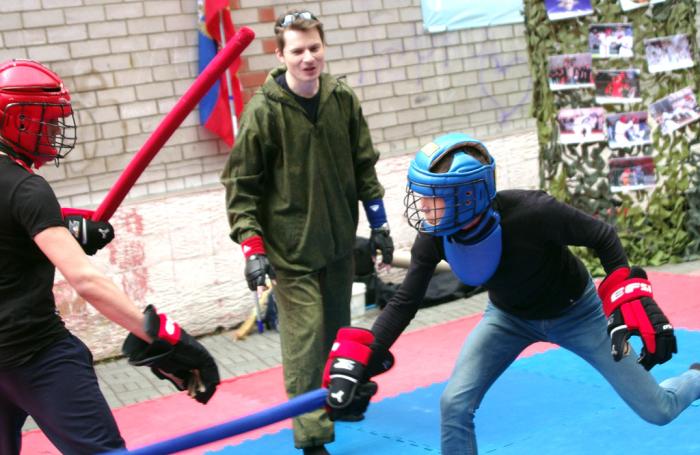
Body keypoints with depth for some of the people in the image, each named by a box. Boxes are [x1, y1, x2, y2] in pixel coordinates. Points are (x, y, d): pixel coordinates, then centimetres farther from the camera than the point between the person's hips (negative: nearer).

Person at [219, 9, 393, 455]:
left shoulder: (343, 99, -1)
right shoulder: (263, 110, -14)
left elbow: (364, 166, 9)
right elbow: (241, 184, -10)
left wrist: (379, 223, 10)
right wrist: (252, 246, -16)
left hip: (339, 242, 5)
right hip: (290, 249, -5)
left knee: (336, 331, 19)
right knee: (305, 339, -8)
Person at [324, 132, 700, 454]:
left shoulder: (531, 213, -39)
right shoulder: (434, 239, -25)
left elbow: (603, 238, -21)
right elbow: (405, 302, -13)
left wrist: (631, 305, -25)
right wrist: (360, 358, -22)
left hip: (575, 313, -3)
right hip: (509, 317, 3)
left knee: (657, 410, 5)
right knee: (454, 404, -15)